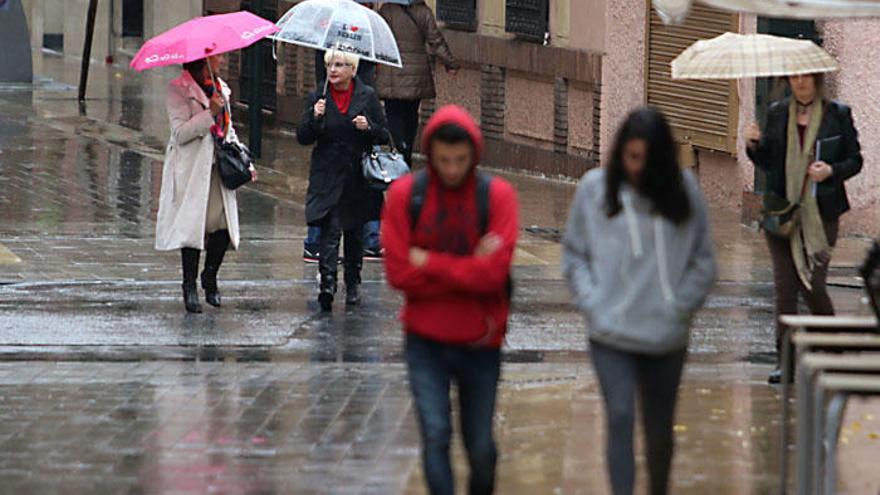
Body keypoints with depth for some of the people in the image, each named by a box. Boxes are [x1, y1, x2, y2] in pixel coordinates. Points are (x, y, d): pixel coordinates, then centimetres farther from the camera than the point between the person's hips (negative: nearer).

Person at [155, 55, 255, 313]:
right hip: (191, 169, -6)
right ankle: (190, 287, 4)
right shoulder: (178, 89, -7)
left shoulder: (220, 88, 16)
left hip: (218, 166, 6)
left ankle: (210, 278, 17)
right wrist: (210, 113, -22)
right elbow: (180, 132, -15)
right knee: (192, 224, -7)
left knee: (224, 224, -3)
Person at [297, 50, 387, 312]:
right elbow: (303, 138, 0)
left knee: (355, 233, 11)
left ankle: (352, 285, 25)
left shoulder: (367, 96, 2)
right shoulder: (317, 97, 1)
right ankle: (327, 283, -24)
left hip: (359, 179, 1)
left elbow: (383, 134, 5)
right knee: (330, 230, -15)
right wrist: (315, 118, -18)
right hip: (327, 178, -1)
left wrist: (368, 127, -15)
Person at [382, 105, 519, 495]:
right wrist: (470, 270, -14)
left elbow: (493, 273, -17)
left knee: (480, 447, 11)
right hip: (426, 342, 0)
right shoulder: (405, 195, -5)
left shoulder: (497, 196, -7)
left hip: (480, 342, 0)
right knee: (435, 437, -10)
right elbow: (399, 273, -11)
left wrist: (428, 262, -13)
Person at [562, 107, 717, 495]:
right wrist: (592, 303, -7)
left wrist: (680, 306, -6)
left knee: (660, 429, 14)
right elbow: (573, 255, 5)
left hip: (667, 336, 1)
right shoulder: (594, 189, -2)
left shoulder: (683, 190, -2)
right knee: (621, 418, -14)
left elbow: (703, 261, 3)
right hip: (611, 336, -1)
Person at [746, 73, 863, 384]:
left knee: (812, 284, -7)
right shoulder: (777, 114, 8)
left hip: (821, 213, -2)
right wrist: (754, 145, -7)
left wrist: (831, 170, -15)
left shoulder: (838, 115, 1)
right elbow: (767, 162, 13)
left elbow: (855, 160, 4)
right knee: (785, 284, -1)